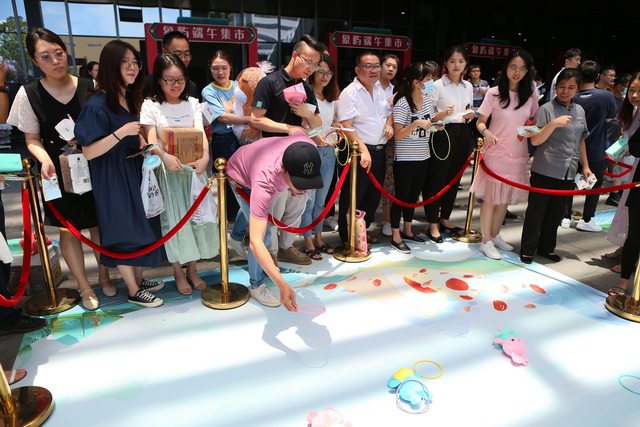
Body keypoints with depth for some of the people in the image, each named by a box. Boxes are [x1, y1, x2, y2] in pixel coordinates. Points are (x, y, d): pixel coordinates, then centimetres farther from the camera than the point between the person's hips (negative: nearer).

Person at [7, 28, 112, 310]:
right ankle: (84, 287, 23)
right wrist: (45, 160, -18)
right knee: (68, 229, 8)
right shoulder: (29, 94, -5)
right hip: (58, 171, 0)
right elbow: (32, 139, 1)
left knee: (99, 223, 10)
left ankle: (104, 275, 32)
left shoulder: (89, 87, -4)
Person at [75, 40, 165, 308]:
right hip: (112, 178, -8)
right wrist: (122, 132, -29)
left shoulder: (130, 98, 7)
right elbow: (88, 152, -21)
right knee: (123, 231, 3)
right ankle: (133, 291, 19)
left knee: (141, 226, 15)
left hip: (135, 172, 8)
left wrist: (145, 145, 2)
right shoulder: (98, 105, -19)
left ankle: (138, 279, 32)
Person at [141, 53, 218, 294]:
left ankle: (192, 269, 18)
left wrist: (205, 156, -26)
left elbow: (200, 133, -6)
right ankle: (178, 272, 14)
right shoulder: (150, 105, 0)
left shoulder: (192, 103, 8)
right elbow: (151, 140, -11)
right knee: (172, 218, 0)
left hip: (193, 167, 3)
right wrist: (164, 156, -34)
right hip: (166, 170, -2)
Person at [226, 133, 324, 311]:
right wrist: (282, 285, -63)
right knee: (264, 233, -15)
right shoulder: (263, 185, -53)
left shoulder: (308, 148, -39)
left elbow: (299, 130, -12)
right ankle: (256, 286, 7)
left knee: (249, 209, 30)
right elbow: (256, 242, -55)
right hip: (241, 176, -5)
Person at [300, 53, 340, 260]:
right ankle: (308, 242, 12)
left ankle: (318, 237, 26)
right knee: (308, 199, -1)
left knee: (321, 199, 14)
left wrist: (336, 127, 2)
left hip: (328, 150, 7)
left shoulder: (332, 97, 13)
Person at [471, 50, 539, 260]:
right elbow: (480, 122, -4)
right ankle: (486, 242, 12)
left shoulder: (531, 95, 5)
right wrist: (486, 132, -25)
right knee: (491, 198, 0)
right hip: (496, 153, -4)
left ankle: (495, 236, 30)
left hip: (518, 154, 4)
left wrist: (530, 131, -8)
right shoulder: (494, 93, -6)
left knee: (506, 198, 14)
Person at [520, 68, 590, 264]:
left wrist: (585, 165, 20)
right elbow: (535, 140, -13)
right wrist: (554, 123, -27)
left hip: (568, 172, 6)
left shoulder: (579, 111, 12)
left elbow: (580, 140, 21)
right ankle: (527, 249, 13)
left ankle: (547, 247, 27)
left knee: (556, 212, 13)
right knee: (536, 211, 2)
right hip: (545, 171, -6)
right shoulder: (546, 109, -7)